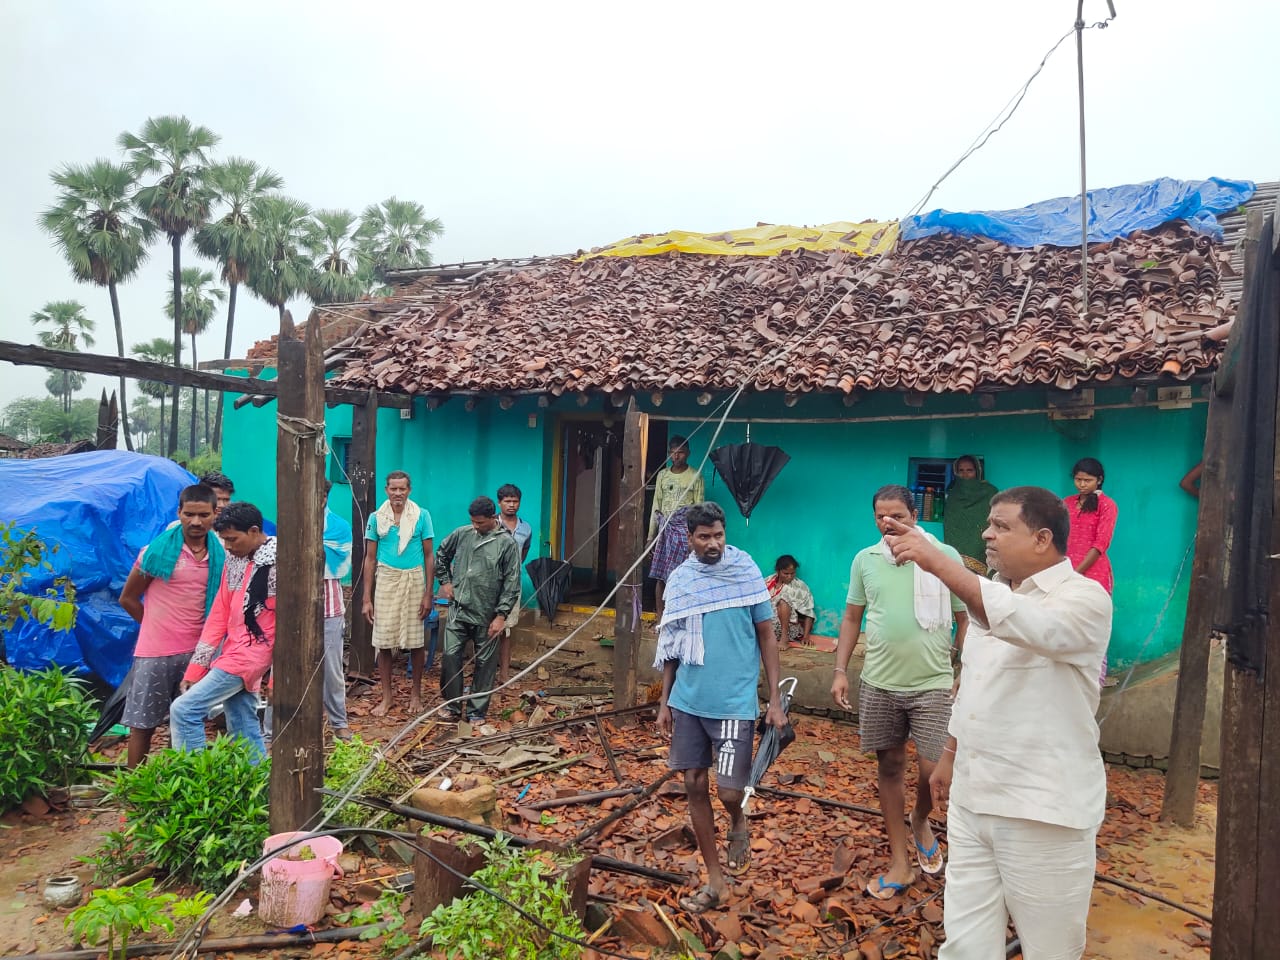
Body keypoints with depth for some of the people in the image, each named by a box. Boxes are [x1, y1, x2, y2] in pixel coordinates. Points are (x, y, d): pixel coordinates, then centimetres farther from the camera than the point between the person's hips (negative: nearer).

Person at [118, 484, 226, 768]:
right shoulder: (159, 550, -9)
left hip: (196, 651, 3)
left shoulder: (220, 554, 1)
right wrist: (159, 627, 6)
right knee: (143, 724, 6)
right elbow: (128, 598, 1)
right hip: (155, 651, -3)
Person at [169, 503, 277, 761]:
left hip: (251, 654, -8)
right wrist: (196, 667, 8)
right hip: (231, 652, 8)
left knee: (183, 710, -10)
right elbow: (219, 615, 11)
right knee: (243, 731, 11)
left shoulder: (278, 562, -13)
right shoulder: (234, 559, 10)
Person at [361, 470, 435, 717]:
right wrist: (367, 598, 2)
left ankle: (416, 694, 20)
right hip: (386, 580, 1)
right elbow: (370, 559, 6)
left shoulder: (422, 516, 0)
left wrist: (428, 595, -3)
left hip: (414, 579, -1)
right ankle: (386, 697, 16)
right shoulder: (376, 518, 3)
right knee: (384, 641, 2)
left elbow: (429, 556, 1)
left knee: (415, 641, 5)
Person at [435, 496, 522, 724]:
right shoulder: (462, 533, 1)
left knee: (485, 663, 6)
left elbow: (512, 583, -8)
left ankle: (477, 711, 18)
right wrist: (445, 581, 12)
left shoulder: (507, 543, -8)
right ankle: (452, 705, 19)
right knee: (450, 656, 2)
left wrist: (501, 615, -12)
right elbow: (441, 554, 21)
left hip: (487, 615, -2)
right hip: (458, 610, 3)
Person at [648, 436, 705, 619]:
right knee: (660, 576, 2)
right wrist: (651, 536, 11)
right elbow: (656, 507, 14)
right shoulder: (662, 475, 13)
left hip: (684, 528, -4)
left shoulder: (695, 476, 3)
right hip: (664, 528, 4)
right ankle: (660, 618, 11)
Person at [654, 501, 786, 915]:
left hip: (735, 702, -4)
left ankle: (739, 825, 32)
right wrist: (665, 701, 10)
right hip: (687, 701, 4)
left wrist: (775, 699, -4)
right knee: (694, 786, 8)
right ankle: (715, 880, 24)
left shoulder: (747, 571, -5)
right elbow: (671, 645, 11)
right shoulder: (680, 579, 4)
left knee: (728, 791, -5)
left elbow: (767, 636, -1)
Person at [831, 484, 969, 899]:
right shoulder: (865, 560, 3)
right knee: (889, 767, 10)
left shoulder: (945, 556, -5)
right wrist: (840, 670, 5)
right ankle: (900, 863, 25)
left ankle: (921, 822, 29)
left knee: (933, 770, -7)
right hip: (878, 684, 3)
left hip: (932, 685, -3)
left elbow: (965, 619, 1)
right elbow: (852, 618, 11)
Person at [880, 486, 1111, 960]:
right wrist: (949, 757, 22)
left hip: (1043, 812, -7)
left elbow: (1025, 624, -36)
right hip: (971, 800, 7)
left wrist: (935, 560, -38)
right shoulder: (991, 594, 10)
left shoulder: (1085, 598, -14)